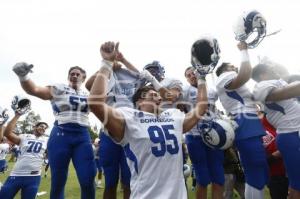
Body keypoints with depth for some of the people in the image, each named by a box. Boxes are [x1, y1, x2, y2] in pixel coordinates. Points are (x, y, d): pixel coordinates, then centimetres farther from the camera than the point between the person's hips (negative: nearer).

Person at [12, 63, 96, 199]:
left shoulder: (88, 95, 17)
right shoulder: (58, 89, 5)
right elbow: (34, 90, -7)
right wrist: (23, 76, -27)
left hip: (83, 137, 3)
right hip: (61, 135, -2)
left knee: (88, 181, 0)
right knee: (58, 182, 6)